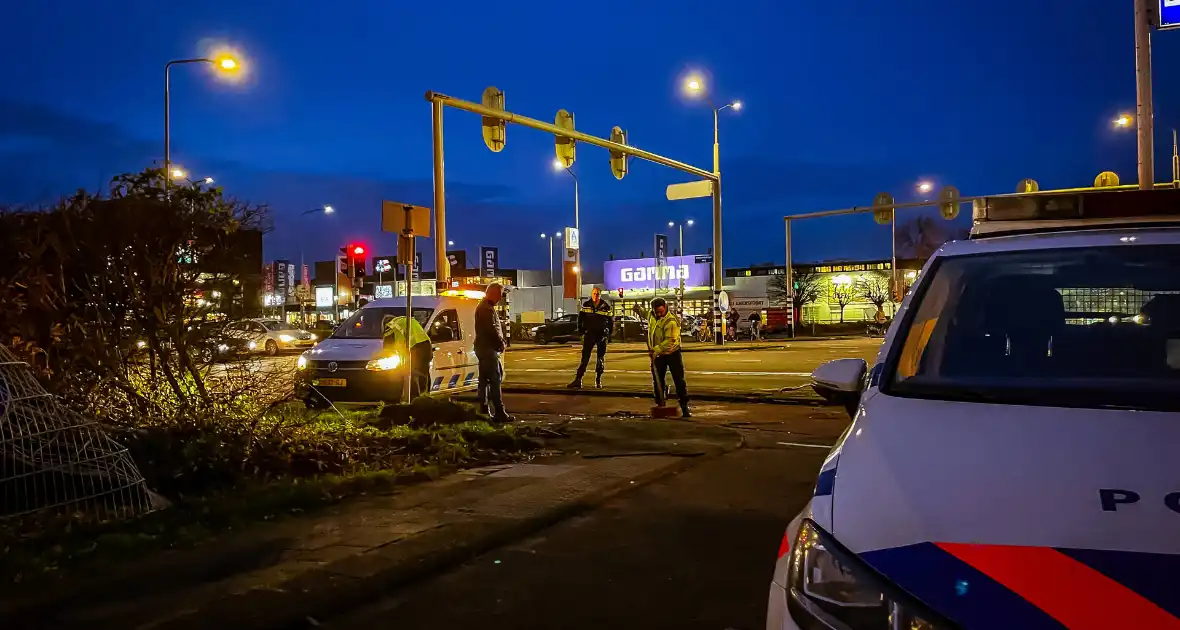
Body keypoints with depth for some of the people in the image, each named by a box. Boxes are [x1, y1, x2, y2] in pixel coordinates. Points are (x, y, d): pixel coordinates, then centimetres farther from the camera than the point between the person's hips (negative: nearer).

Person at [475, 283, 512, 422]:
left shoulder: (483, 306, 19)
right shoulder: (487, 308, -15)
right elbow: (492, 329, -22)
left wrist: (500, 343, 10)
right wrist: (501, 344, -9)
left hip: (483, 348, 11)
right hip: (488, 348, -11)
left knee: (484, 379, 14)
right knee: (495, 380, -12)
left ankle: (484, 409, 21)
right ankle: (499, 413, -15)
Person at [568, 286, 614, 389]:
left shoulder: (606, 306, -4)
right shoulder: (585, 305, 1)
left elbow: (611, 321, 3)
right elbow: (580, 318, 8)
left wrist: (609, 334, -1)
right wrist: (581, 331, 3)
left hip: (602, 335, 0)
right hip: (589, 334, 0)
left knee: (601, 359, 6)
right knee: (584, 358, -5)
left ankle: (598, 381, 18)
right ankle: (578, 380, -7)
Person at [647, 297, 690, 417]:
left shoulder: (671, 322, -25)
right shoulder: (652, 316, -2)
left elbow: (670, 341, -32)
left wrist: (656, 349, -37)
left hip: (672, 354, -6)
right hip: (658, 355, 6)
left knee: (679, 381, -5)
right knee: (659, 381, 9)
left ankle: (684, 407, -2)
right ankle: (660, 406, 19)